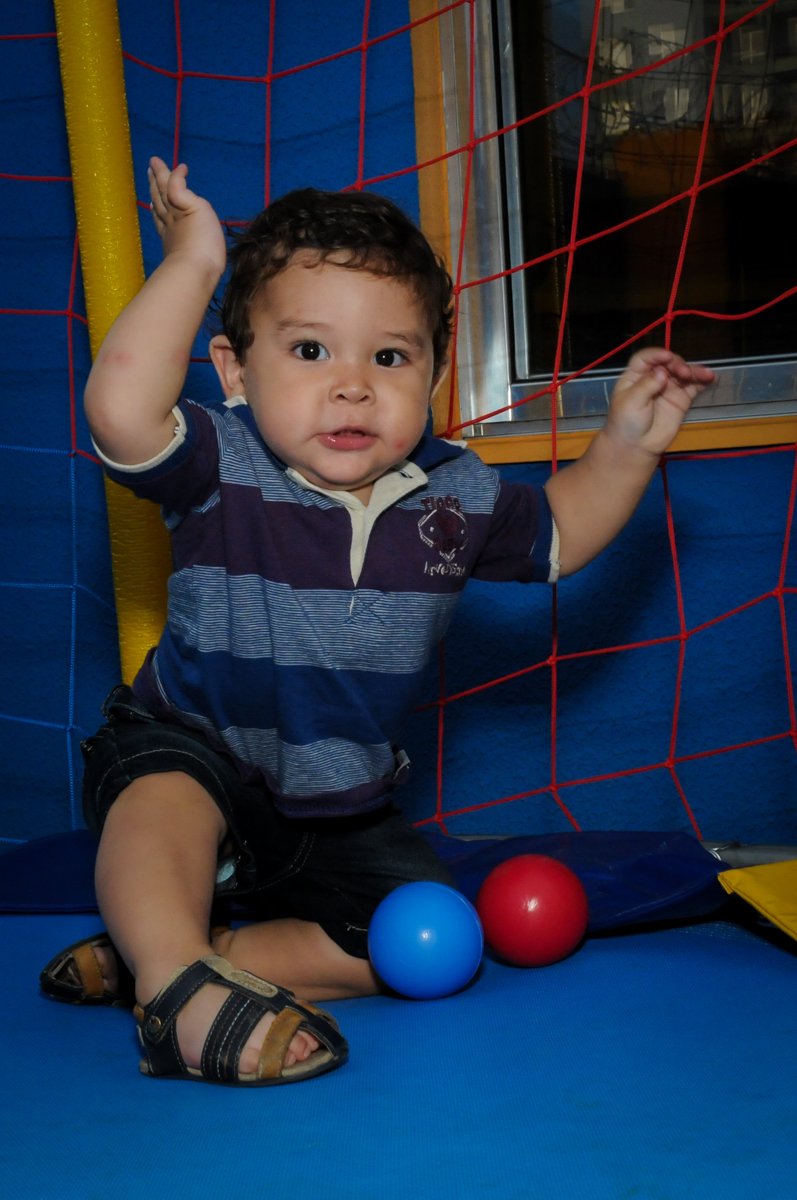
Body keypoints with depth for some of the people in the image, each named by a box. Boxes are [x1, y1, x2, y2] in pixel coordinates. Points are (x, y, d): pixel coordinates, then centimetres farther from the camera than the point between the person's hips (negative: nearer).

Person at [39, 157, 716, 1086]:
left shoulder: (453, 496, -4)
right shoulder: (222, 467, -18)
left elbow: (555, 535, 16)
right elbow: (120, 412, -39)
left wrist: (627, 444, 0)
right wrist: (191, 264, -33)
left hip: (340, 812, 5)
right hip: (191, 750, -5)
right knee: (166, 791, -38)